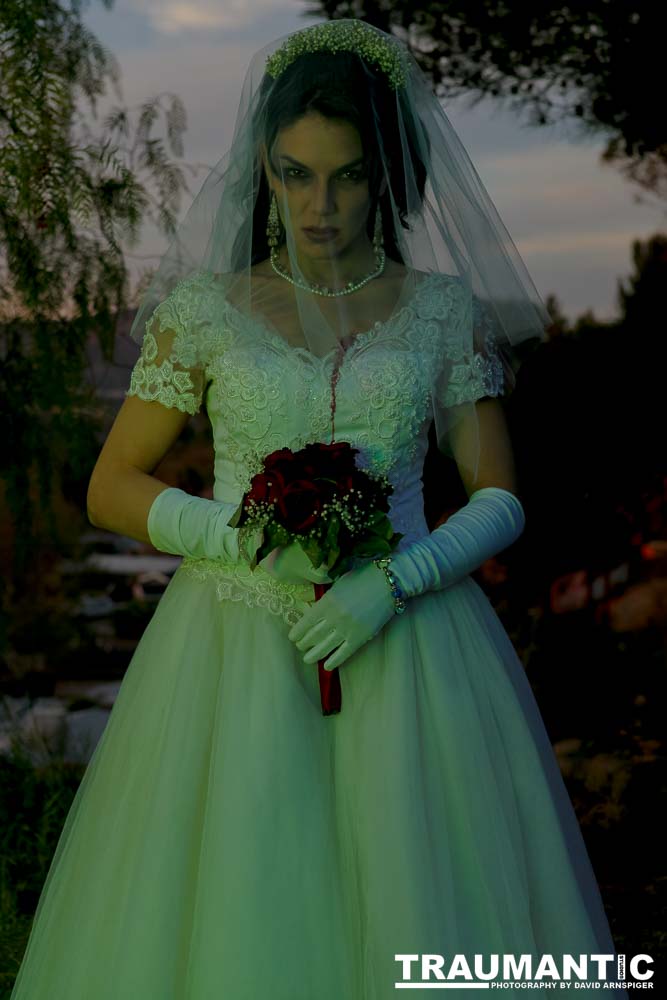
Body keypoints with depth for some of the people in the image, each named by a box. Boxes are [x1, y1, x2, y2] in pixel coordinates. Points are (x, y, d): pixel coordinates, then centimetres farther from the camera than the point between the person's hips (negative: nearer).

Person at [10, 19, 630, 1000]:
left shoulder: (445, 310, 6)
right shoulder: (205, 309, 4)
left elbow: (500, 501, 3)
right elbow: (111, 488, 6)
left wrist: (391, 583, -14)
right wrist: (248, 536, -11)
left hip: (409, 649, 1)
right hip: (237, 652, 0)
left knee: (420, 911, -1)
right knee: (232, 913, -1)